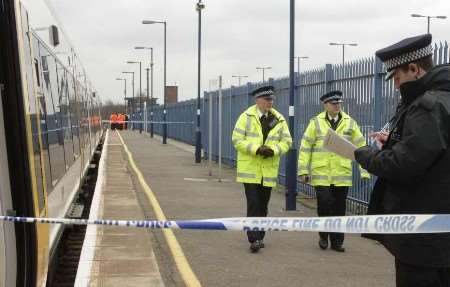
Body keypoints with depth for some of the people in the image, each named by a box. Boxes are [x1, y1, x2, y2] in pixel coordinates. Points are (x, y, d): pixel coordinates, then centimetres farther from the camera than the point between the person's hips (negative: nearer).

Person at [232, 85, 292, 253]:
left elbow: (287, 141, 5)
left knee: (263, 205, 11)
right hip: (250, 168, -3)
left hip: (269, 169, 4)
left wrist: (273, 150, -14)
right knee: (253, 203, -10)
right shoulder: (247, 117, -4)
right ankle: (254, 239, -9)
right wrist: (256, 149, -19)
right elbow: (237, 140, -8)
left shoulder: (279, 119, 5)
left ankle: (259, 237, 24)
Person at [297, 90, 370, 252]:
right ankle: (324, 235, 17)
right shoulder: (316, 122, 3)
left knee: (339, 209, 6)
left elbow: (360, 147, 7)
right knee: (324, 204, -8)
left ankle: (337, 241, 18)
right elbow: (305, 147, 3)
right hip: (321, 174, -1)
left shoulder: (350, 123, 6)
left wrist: (365, 170, 2)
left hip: (342, 174, 2)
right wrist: (303, 170, -1)